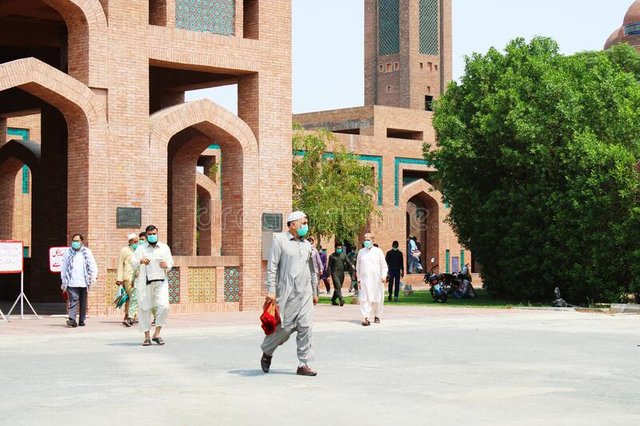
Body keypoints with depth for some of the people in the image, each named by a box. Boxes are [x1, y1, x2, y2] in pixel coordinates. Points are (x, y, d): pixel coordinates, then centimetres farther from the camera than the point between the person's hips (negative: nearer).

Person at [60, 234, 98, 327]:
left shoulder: (87, 252, 9)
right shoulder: (68, 252, 9)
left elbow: (92, 264, 3)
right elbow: (64, 267, 13)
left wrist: (94, 275, -13)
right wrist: (64, 281, 12)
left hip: (84, 282, 1)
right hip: (72, 282, -1)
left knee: (83, 302, 7)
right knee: (73, 300, -14)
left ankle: (82, 320, 15)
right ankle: (72, 319, -21)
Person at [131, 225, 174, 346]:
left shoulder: (165, 248, 14)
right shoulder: (141, 249, 7)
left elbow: (170, 264, 14)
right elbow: (133, 264, 0)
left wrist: (166, 265, -9)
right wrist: (140, 261, -21)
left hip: (160, 282, 1)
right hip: (145, 282, -1)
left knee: (164, 306, -13)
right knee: (144, 308, 0)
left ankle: (157, 334, 0)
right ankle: (147, 336, 8)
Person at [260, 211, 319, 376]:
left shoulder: (306, 244, 15)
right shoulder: (280, 240, -3)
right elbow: (272, 267, -7)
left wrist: (314, 291, 22)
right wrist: (271, 290, -14)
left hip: (305, 294, 5)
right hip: (287, 293, -5)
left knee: (305, 327, -2)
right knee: (284, 327, -1)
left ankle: (303, 364, 2)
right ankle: (267, 352, 24)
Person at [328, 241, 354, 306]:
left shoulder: (343, 255, 12)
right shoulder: (332, 256, 2)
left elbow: (348, 262, 4)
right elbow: (329, 266, 2)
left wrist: (351, 266, -19)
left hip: (341, 274, 4)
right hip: (335, 274, -4)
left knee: (338, 288, 10)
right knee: (338, 287, -16)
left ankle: (333, 300, 23)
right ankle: (341, 299, -26)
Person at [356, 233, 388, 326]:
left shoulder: (378, 251, 5)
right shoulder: (361, 252, 11)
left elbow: (384, 266, 5)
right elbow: (358, 267, 15)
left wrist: (383, 276, -10)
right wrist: (358, 280, 9)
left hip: (376, 279, 0)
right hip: (365, 279, 1)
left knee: (377, 299, 5)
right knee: (364, 299, -12)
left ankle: (377, 316, 22)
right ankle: (365, 318, -20)